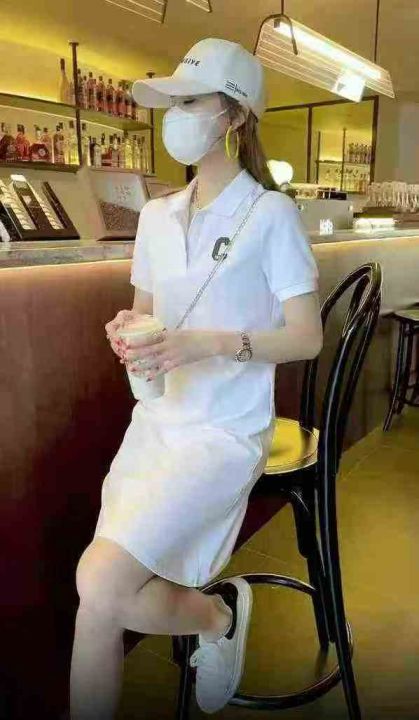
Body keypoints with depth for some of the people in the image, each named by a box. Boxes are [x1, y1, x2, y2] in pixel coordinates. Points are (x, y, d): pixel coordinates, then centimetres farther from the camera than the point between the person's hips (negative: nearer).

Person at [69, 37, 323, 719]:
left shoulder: (271, 214, -6)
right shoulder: (156, 215, 11)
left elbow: (308, 337, -9)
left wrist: (208, 342, -21)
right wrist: (128, 327, -5)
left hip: (226, 430, -5)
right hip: (157, 419, 6)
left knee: (100, 584, -17)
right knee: (109, 601, -3)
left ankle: (217, 613, 12)